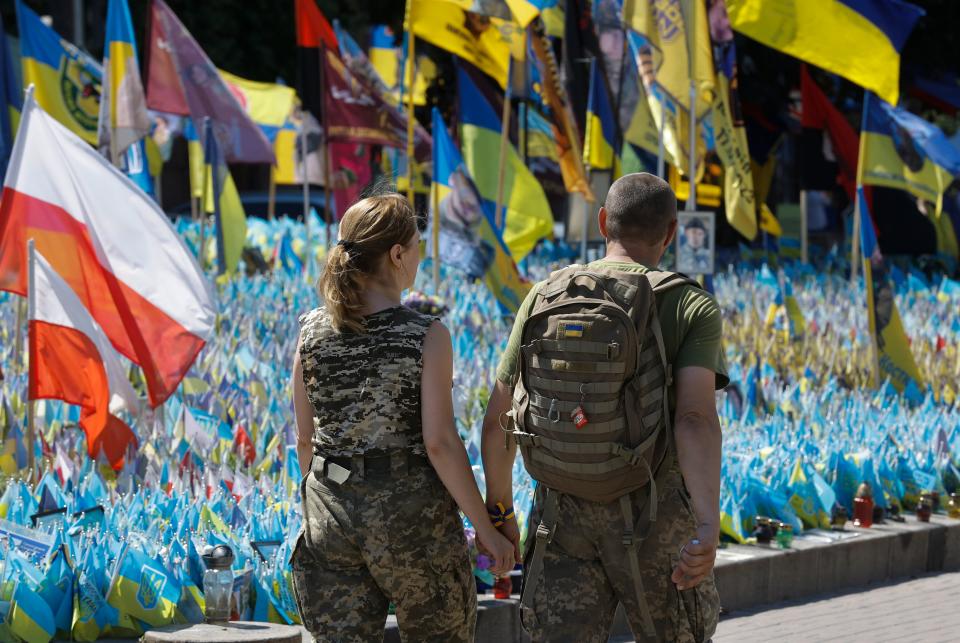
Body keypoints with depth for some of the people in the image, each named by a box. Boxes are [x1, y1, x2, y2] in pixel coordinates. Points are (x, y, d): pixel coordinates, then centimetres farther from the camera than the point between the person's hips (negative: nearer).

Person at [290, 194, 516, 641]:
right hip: (409, 506, -4)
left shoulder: (313, 331, 2)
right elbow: (439, 443, -14)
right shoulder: (426, 336, -11)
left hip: (330, 508, 4)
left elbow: (306, 439, 7)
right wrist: (485, 528, -7)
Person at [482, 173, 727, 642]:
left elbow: (496, 421, 5)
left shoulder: (544, 299, 4)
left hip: (563, 516, 2)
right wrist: (709, 529, -34)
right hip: (653, 521, -2)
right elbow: (695, 418, -23)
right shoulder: (691, 308, -7)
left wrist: (498, 513, 20)